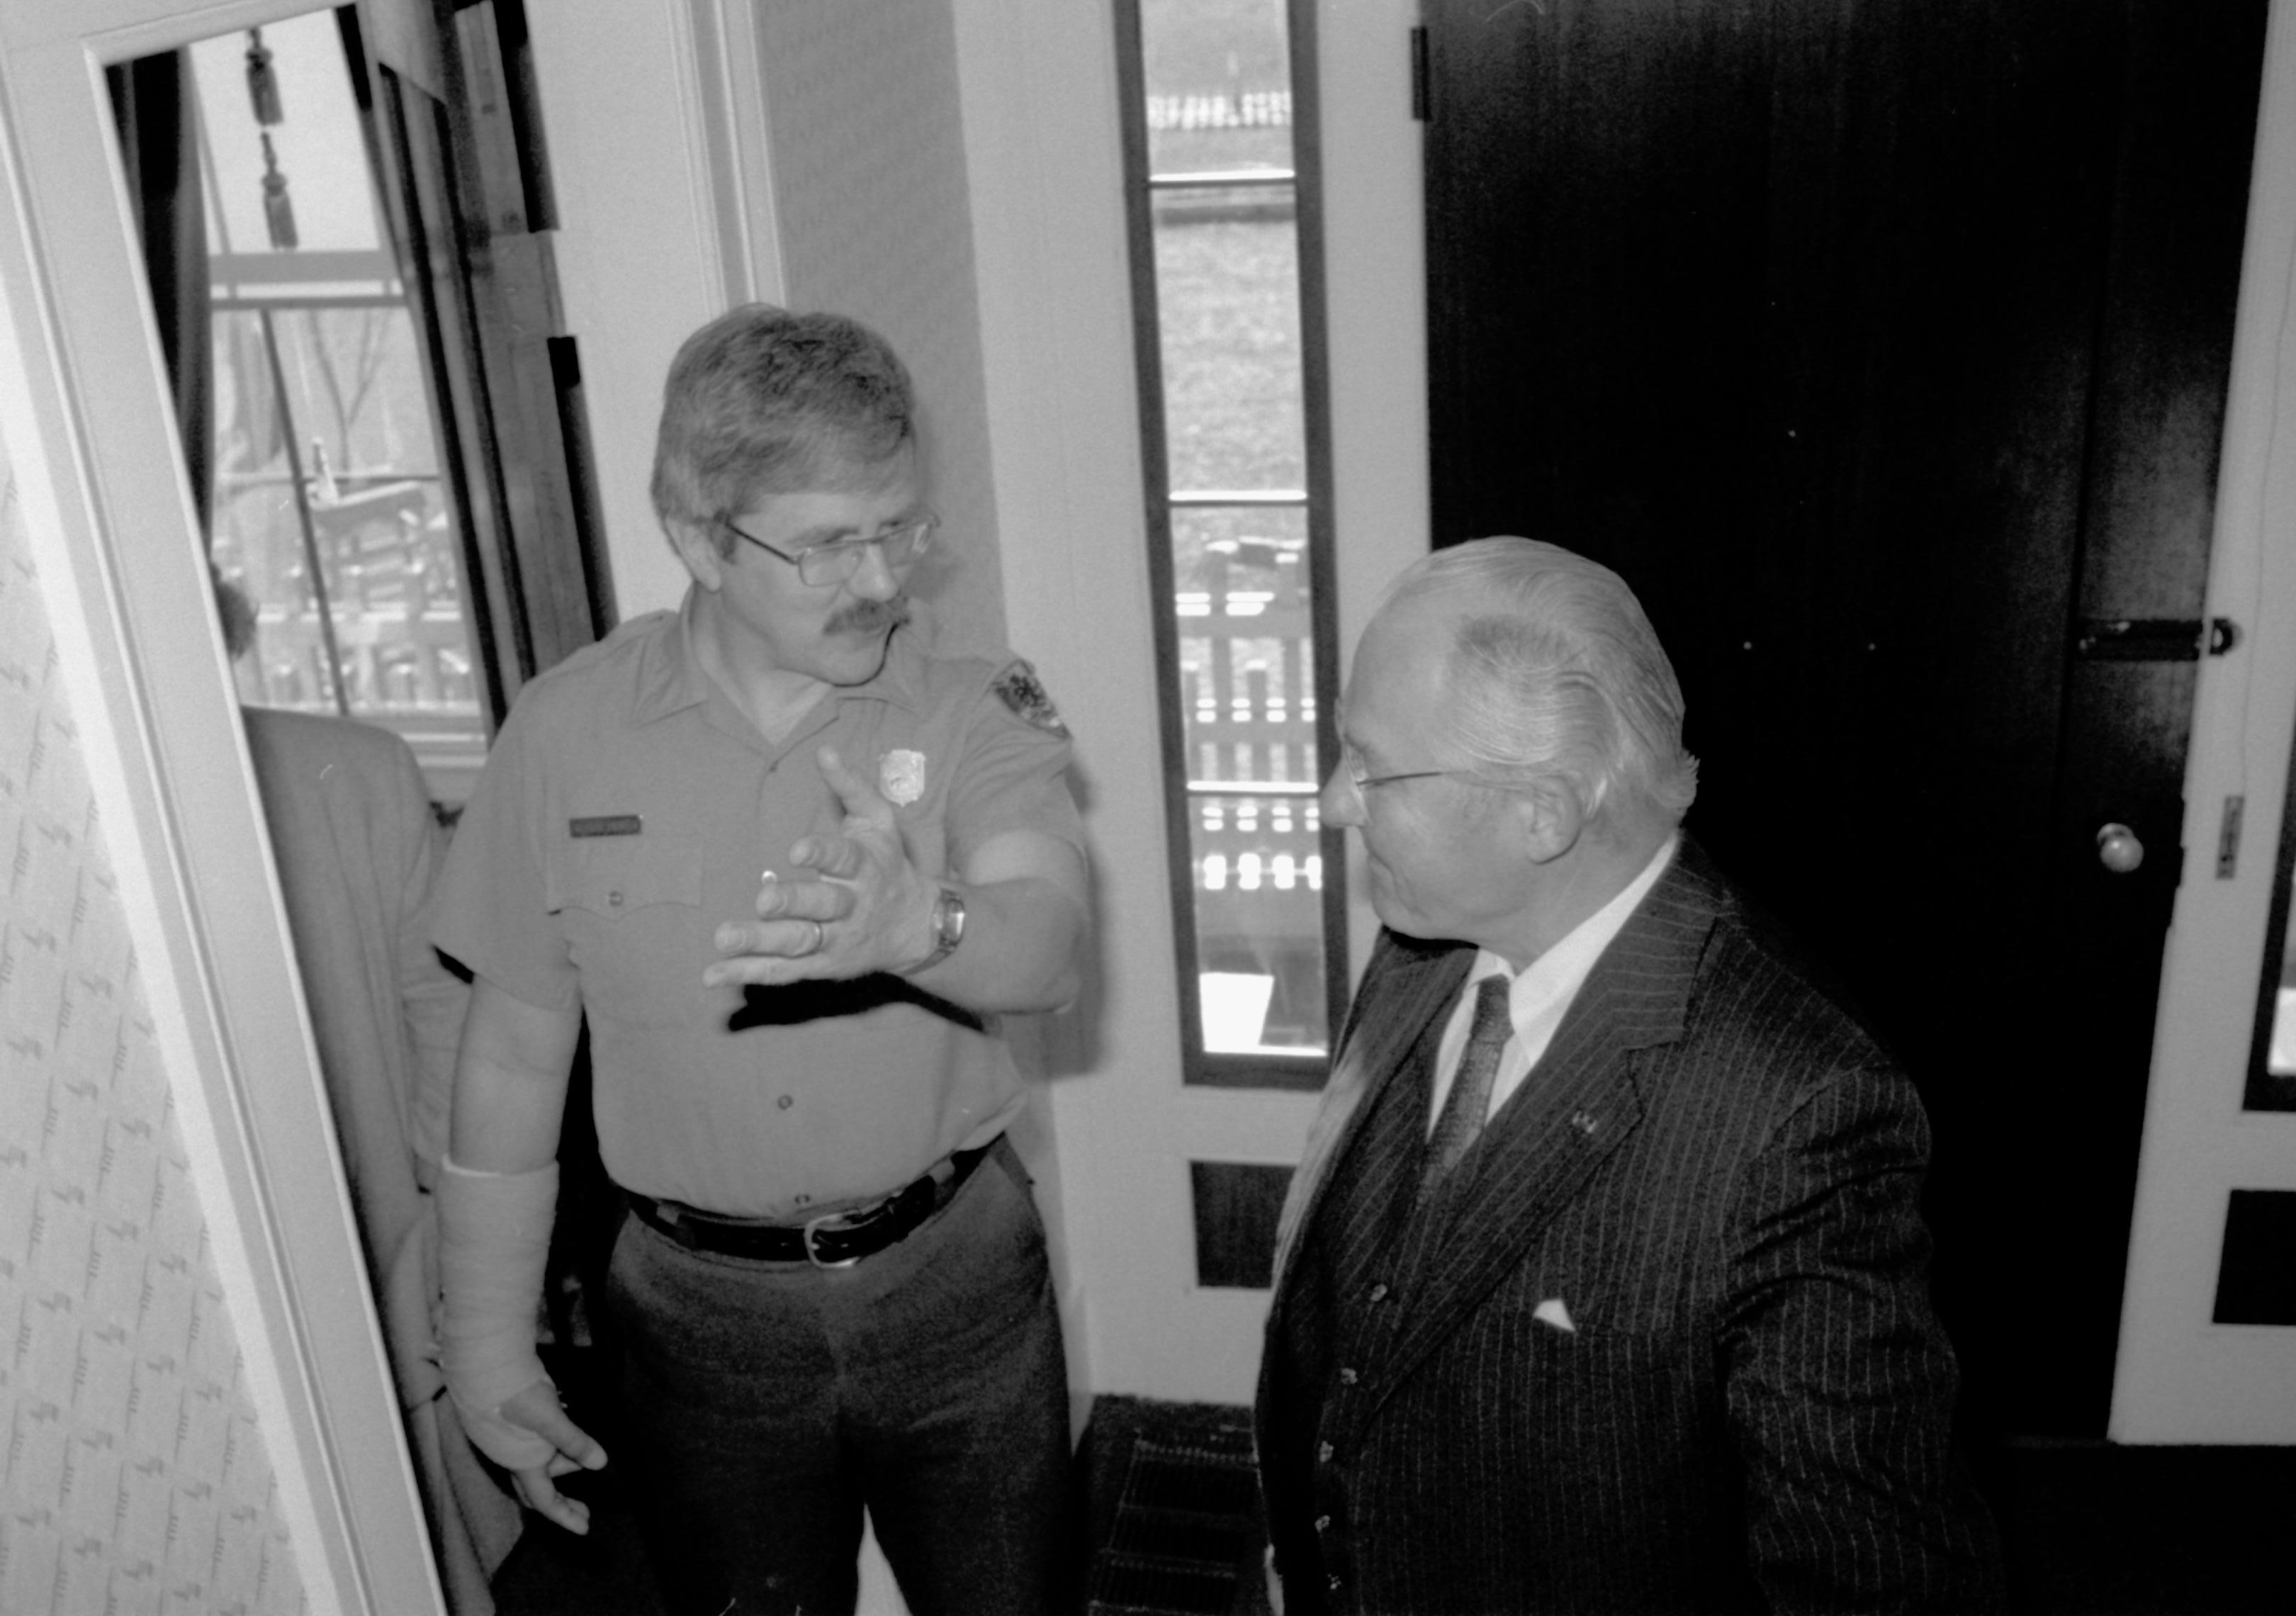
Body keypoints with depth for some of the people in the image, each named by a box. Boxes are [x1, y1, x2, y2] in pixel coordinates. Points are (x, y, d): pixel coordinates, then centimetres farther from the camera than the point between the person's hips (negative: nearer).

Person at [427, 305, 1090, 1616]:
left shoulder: (978, 712, -11)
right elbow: (516, 1056, 0)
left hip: (959, 1278, 0)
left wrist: (916, 929, -53)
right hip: (707, 1311, 1)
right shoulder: (566, 734, -8)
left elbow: (1048, 944, -30)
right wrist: (491, 1352, 4)